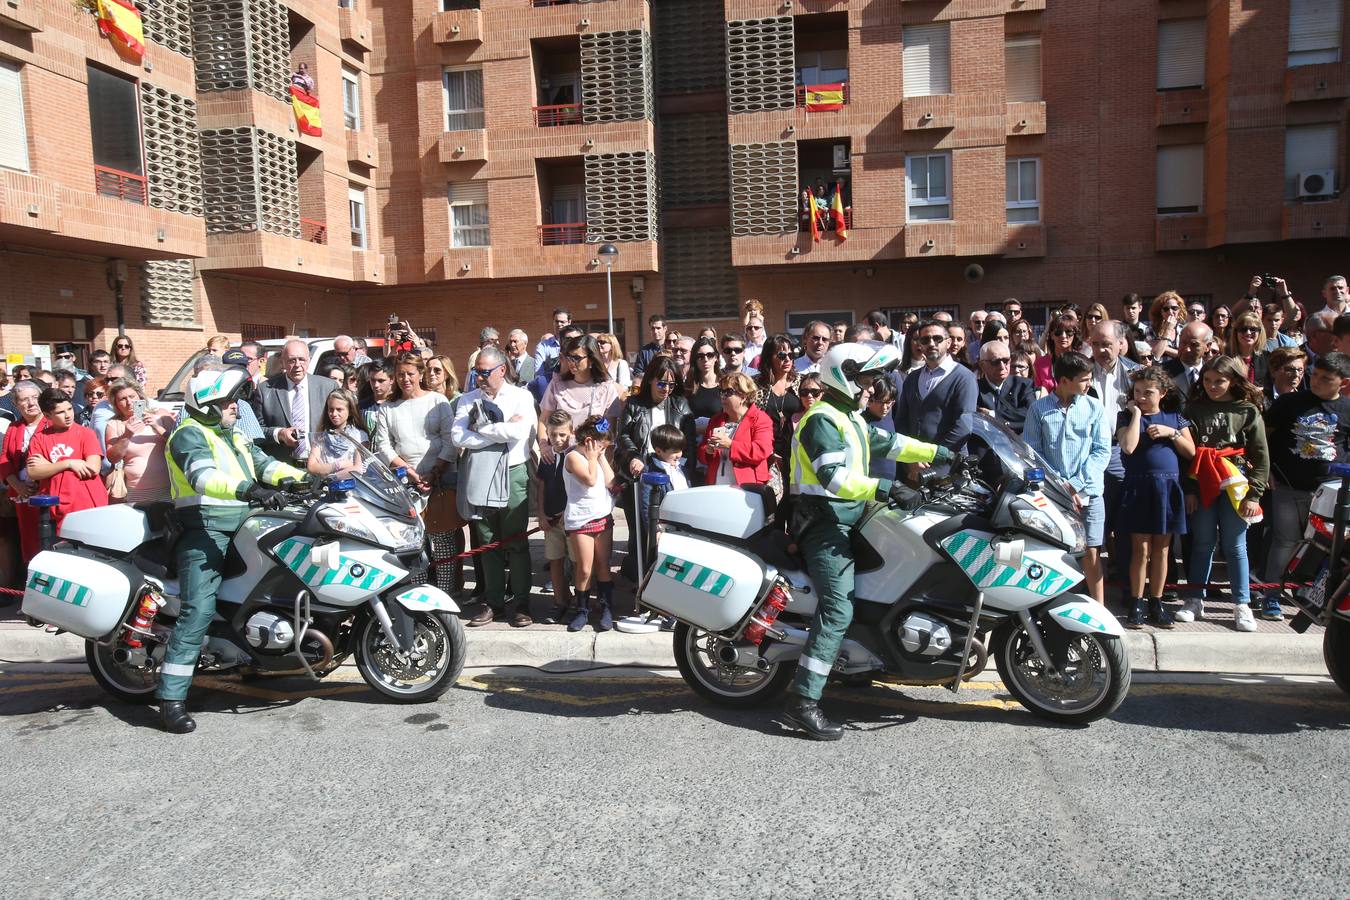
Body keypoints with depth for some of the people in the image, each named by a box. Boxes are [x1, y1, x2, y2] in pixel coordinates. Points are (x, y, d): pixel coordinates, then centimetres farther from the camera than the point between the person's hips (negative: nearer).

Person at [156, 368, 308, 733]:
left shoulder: (234, 436, 24)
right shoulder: (190, 435, -5)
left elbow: (264, 464, 12)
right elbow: (202, 477, -23)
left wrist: (301, 478, -6)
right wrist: (247, 489, -39)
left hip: (242, 524, 9)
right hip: (205, 528, -9)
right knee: (198, 611, -18)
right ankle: (171, 699, -17)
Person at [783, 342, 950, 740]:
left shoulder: (851, 418, 20)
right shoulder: (822, 419, -14)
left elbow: (888, 443, 25)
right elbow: (832, 476, -26)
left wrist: (938, 453, 24)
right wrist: (879, 488, -35)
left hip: (846, 520, 11)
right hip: (824, 523, -11)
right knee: (837, 609, -19)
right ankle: (803, 702, -21)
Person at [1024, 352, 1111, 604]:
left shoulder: (1095, 408, 5)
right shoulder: (1038, 409, 2)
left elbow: (1102, 451, 1)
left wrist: (1075, 484, -9)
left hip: (1088, 492, 1)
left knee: (1091, 553, 1)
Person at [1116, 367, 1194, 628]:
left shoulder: (1175, 418, 12)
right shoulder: (1127, 417, 4)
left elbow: (1191, 451, 6)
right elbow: (1128, 447, -14)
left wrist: (1171, 433, -7)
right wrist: (1136, 413, -8)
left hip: (1168, 487, 3)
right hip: (1138, 488, -3)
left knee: (1161, 549, 8)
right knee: (1141, 549, -2)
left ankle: (1156, 602, 17)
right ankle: (1137, 603, 6)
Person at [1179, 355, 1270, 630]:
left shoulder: (1248, 411, 3)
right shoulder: (1195, 409, 6)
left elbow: (1261, 457, 2)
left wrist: (1254, 494, -4)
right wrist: (1188, 489, -5)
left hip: (1235, 486, -1)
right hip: (1202, 485, 1)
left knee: (1236, 546, 3)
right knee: (1202, 543, 7)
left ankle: (1242, 606, 11)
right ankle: (1195, 600, 16)